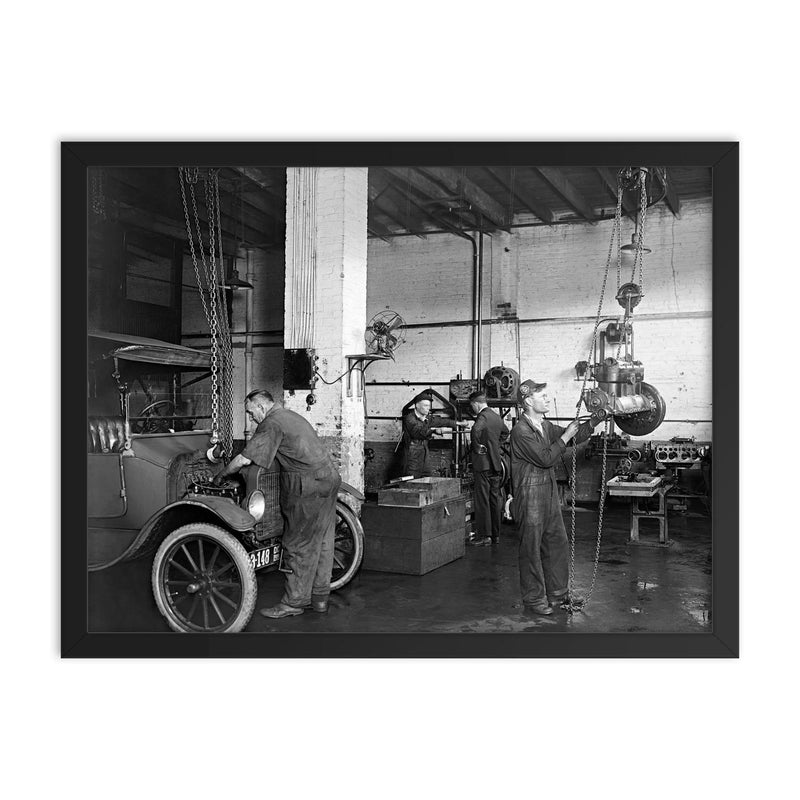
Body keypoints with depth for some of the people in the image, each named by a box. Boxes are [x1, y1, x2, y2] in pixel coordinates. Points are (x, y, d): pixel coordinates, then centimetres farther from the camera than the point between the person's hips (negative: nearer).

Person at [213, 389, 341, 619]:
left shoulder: (272, 424, -10)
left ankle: (294, 602, 9)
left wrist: (221, 475, 1)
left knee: (300, 547, 0)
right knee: (322, 544, 14)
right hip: (328, 480, 10)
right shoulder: (291, 416, 20)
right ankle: (319, 598, 23)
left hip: (308, 488, -10)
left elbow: (244, 459, -15)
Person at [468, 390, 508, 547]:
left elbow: (476, 430, -37)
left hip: (483, 464, -8)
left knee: (482, 500, -3)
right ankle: (495, 535, 18)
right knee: (495, 499, 12)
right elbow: (505, 432, 31)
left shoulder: (482, 417, -15)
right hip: (496, 464, 8)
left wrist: (475, 446, -22)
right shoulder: (496, 416, 12)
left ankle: (484, 535, 0)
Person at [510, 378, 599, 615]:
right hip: (530, 495, -9)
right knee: (531, 548, 2)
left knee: (558, 542, 15)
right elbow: (545, 458, -20)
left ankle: (558, 593, 29)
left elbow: (574, 438, 19)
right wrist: (565, 436, -14)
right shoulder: (521, 431, -18)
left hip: (549, 492, 9)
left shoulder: (545, 426, 10)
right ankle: (533, 599, 15)